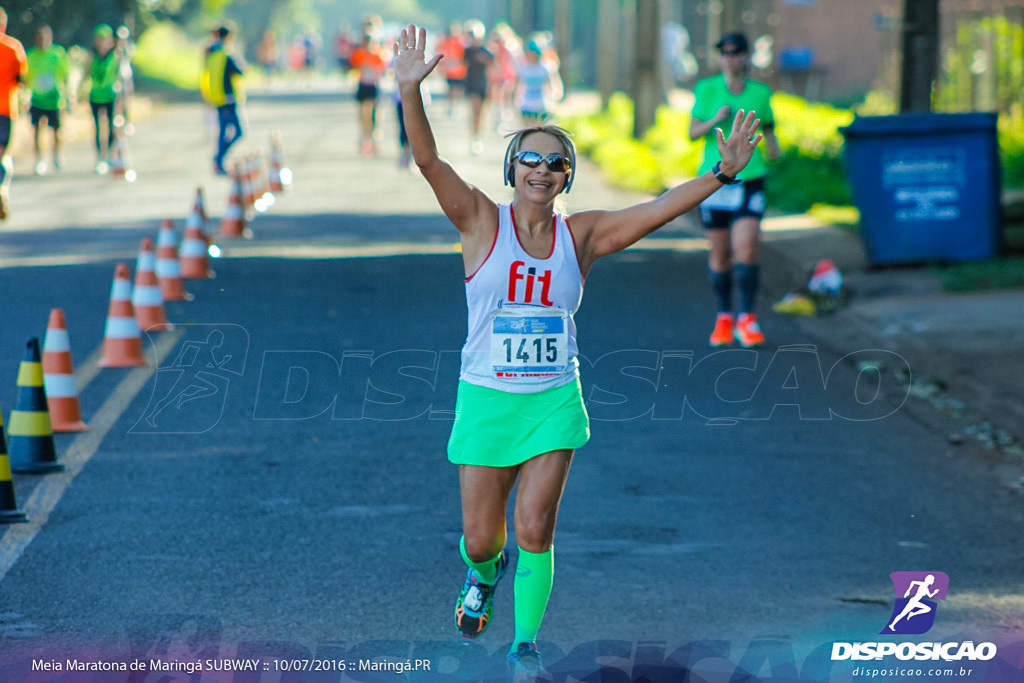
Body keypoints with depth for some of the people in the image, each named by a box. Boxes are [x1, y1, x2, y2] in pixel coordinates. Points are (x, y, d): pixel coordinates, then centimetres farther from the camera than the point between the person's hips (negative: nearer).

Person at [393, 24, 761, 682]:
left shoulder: (582, 234, 1)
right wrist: (411, 91, -32)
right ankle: (487, 571, 43)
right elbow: (429, 161, -17)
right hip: (486, 399, -1)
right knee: (481, 537, 5)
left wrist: (721, 173, -17)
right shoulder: (482, 221, -5)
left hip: (554, 401, 1)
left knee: (536, 529, -9)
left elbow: (658, 209, -5)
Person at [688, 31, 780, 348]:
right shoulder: (707, 89, 1)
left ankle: (746, 319, -7)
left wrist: (772, 144, -2)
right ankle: (723, 318, 21)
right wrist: (715, 121, -17)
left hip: (750, 177, 0)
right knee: (720, 252, 6)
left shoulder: (760, 93, 4)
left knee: (746, 247, -14)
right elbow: (693, 133, 0)